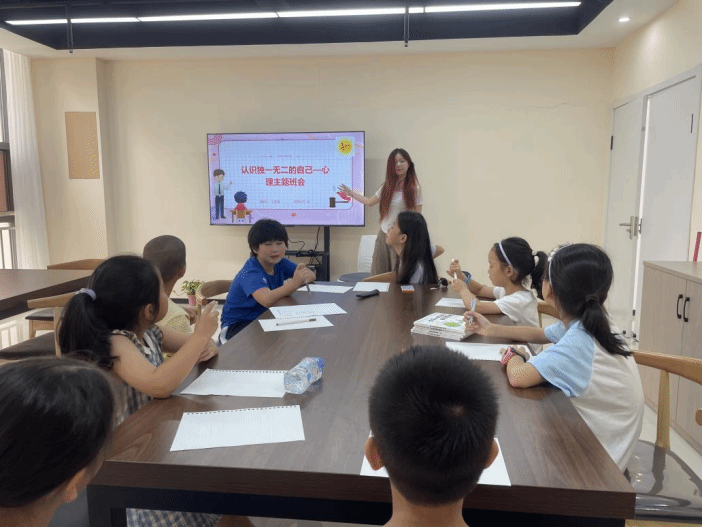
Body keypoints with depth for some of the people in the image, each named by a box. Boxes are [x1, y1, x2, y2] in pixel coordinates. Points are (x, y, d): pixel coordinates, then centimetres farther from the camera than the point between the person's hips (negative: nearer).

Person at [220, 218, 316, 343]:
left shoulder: (280, 263, -2)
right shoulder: (251, 272, -25)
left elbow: (311, 275, 1)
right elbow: (267, 300, -42)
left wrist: (302, 279, -22)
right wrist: (293, 284, -53)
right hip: (238, 325, -7)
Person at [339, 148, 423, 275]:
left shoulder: (414, 188, -6)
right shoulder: (387, 187, 7)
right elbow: (369, 202, 19)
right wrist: (351, 193, 23)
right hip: (384, 235, 5)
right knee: (377, 275, 6)